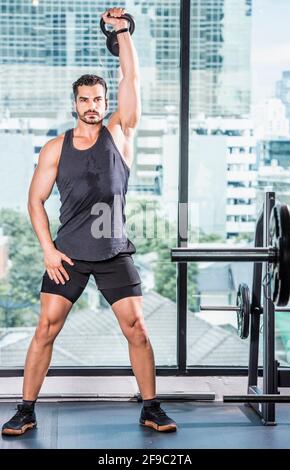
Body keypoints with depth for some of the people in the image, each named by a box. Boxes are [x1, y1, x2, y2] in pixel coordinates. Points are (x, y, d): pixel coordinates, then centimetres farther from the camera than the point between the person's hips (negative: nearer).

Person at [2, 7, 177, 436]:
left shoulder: (120, 133, 2)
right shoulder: (56, 148, 4)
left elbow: (131, 78, -6)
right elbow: (36, 199, 5)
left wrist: (122, 29, -8)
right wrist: (47, 248, -4)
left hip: (115, 252, 0)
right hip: (67, 253, 0)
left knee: (137, 329, 0)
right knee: (46, 330, -1)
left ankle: (151, 409, 14)